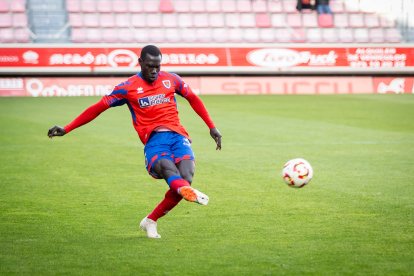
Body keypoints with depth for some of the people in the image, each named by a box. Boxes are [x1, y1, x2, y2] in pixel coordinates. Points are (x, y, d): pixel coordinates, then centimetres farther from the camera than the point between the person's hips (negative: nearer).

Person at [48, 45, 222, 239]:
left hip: (178, 135, 2)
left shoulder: (171, 79, 15)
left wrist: (212, 127, 28)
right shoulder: (128, 88, 7)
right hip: (154, 141, -2)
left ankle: (150, 221, -5)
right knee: (165, 165, -37)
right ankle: (189, 192, -71)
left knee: (185, 177, -24)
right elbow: (97, 108, 11)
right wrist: (66, 130, 8)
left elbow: (193, 99, 29)